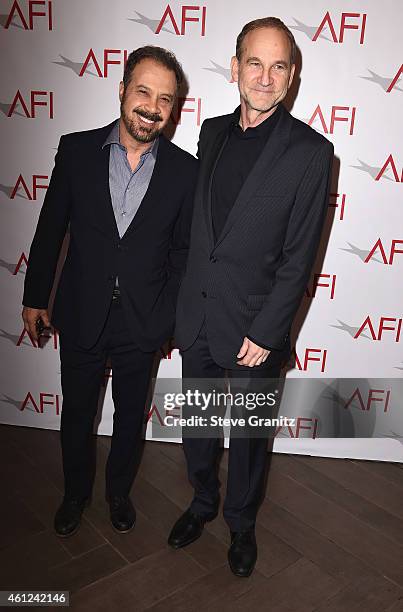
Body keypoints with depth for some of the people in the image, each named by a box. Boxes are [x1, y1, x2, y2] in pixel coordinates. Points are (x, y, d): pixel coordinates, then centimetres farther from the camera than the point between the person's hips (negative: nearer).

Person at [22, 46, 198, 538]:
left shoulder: (185, 169, -7)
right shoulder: (77, 150, -7)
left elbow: (182, 249, 0)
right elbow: (50, 229, 0)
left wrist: (169, 314, -4)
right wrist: (35, 297, 5)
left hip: (143, 322, 0)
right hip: (80, 316, 1)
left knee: (130, 416, 19)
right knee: (77, 413, 18)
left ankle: (119, 492, 46)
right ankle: (75, 493, 45)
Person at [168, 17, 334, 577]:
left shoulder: (310, 151, -11)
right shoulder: (212, 132, 5)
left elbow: (299, 257, -13)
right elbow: (199, 222, 10)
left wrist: (264, 332, -15)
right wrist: (184, 297, 8)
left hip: (254, 326, -4)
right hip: (196, 316, 5)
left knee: (248, 435, 15)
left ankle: (242, 523, 42)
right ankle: (203, 502, 47)